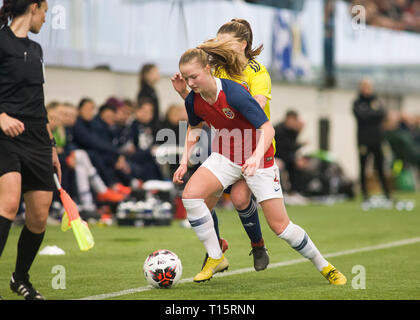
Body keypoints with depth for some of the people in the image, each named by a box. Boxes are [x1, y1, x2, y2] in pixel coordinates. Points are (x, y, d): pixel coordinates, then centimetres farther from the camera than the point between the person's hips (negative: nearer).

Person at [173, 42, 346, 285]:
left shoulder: (234, 93, -29)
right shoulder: (193, 100, -11)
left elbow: (267, 128, -27)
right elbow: (194, 127, 12)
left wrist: (256, 157, -43)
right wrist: (185, 160, 3)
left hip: (258, 158, -5)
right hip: (225, 156, 5)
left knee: (280, 226, -4)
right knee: (190, 194, -20)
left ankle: (324, 266, 18)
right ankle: (216, 258, -6)